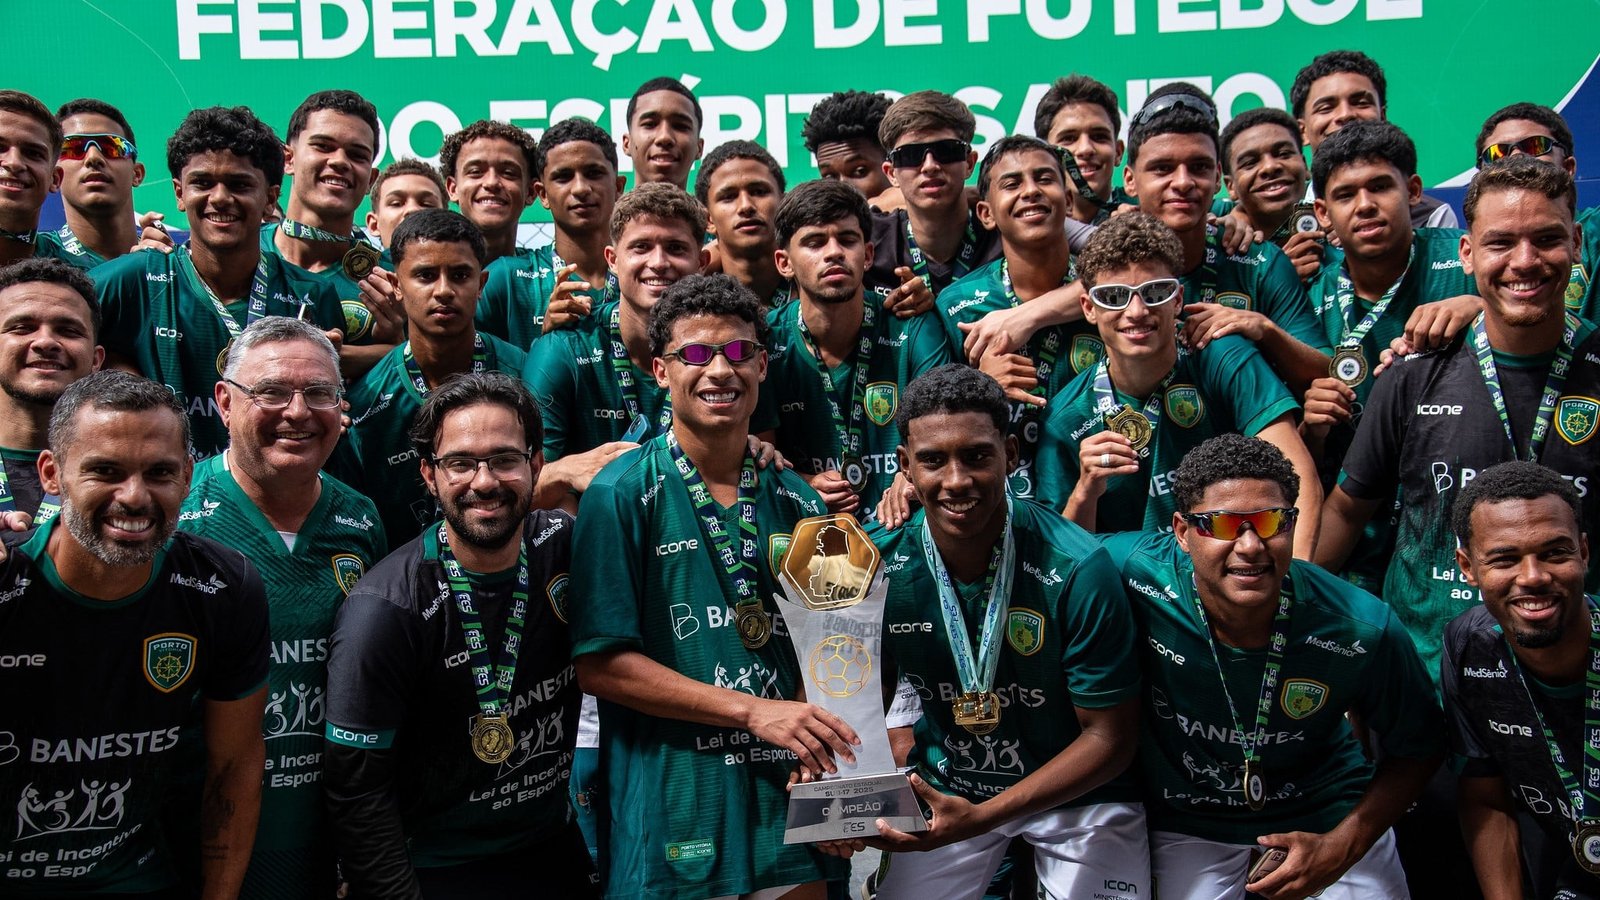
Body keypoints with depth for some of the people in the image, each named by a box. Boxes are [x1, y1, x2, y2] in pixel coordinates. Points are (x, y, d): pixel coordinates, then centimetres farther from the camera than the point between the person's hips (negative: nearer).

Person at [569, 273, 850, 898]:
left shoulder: (796, 502, 6)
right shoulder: (622, 495, -8)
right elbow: (600, 665, -12)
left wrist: (825, 764, -6)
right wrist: (753, 710, -17)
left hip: (789, 807, 5)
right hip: (672, 818, -4)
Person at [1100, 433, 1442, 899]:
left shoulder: (1363, 632, -23)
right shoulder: (1137, 575, -26)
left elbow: (1418, 748, -7)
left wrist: (1343, 847, -15)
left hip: (1326, 818, 1)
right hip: (1188, 828, -1)